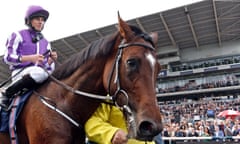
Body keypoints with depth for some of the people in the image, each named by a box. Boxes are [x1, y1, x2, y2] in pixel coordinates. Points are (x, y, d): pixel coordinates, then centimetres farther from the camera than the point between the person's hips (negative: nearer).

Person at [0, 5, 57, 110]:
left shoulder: (46, 42, 19)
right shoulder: (18, 35, 7)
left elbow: (49, 68, 17)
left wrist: (51, 60, -6)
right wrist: (30, 58, -17)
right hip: (20, 73, -4)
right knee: (39, 72, -37)